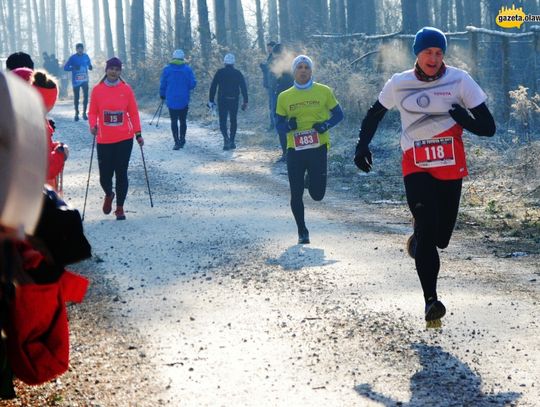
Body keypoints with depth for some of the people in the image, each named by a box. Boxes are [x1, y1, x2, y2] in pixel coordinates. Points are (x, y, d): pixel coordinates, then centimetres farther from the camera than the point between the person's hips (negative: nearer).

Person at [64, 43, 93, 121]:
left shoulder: (86, 56, 4)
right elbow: (65, 67, -7)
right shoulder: (73, 57, -6)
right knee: (76, 97, 4)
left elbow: (89, 65, 16)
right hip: (76, 81, -2)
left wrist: (90, 67, -8)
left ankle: (84, 113, 11)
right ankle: (76, 113, 17)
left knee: (85, 96, -1)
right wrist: (74, 68, -23)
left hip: (85, 80, 2)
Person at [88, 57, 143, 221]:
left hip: (124, 139, 0)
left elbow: (133, 112, 5)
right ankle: (108, 195, 34)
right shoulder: (97, 90, 1)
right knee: (105, 176, 0)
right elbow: (92, 112, 6)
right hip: (104, 141, 0)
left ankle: (120, 208, 14)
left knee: (121, 174, 1)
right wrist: (93, 125, -13)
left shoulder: (126, 89, 1)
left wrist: (138, 133, 3)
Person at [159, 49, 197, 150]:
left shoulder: (167, 69, -3)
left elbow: (162, 84, 2)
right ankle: (182, 141, 15)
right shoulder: (187, 69, -5)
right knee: (183, 121, 13)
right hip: (184, 100, 0)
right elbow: (193, 84, -6)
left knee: (174, 121, 4)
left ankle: (177, 142, -4)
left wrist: (162, 95, 17)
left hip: (171, 100, 0)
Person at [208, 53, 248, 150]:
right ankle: (232, 141, 14)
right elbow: (243, 88, 1)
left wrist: (211, 100, 3)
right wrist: (245, 101, 5)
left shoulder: (219, 72, -2)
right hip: (234, 100, 2)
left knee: (222, 121, 1)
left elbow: (213, 87, -2)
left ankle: (226, 138, -23)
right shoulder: (238, 73, 2)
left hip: (222, 101, -2)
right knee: (233, 121, 15)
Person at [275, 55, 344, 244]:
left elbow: (338, 114, 9)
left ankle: (312, 183, 34)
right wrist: (289, 126, -14)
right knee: (296, 194, 1)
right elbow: (279, 125, 9)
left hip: (318, 148, -1)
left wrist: (326, 125, -11)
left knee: (317, 195, -3)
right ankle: (302, 232, 19)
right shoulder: (284, 97, 5)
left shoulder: (324, 91, 1)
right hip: (295, 150, 1)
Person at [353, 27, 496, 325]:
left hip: (451, 168, 1)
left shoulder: (459, 80, -2)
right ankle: (431, 300, -17)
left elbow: (488, 127, -6)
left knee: (440, 237, 4)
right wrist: (362, 145, 10)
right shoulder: (398, 84, 3)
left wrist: (465, 119, -25)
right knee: (427, 227, -17)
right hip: (416, 168, -1)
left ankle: (419, 241, 42)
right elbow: (375, 113, 21)